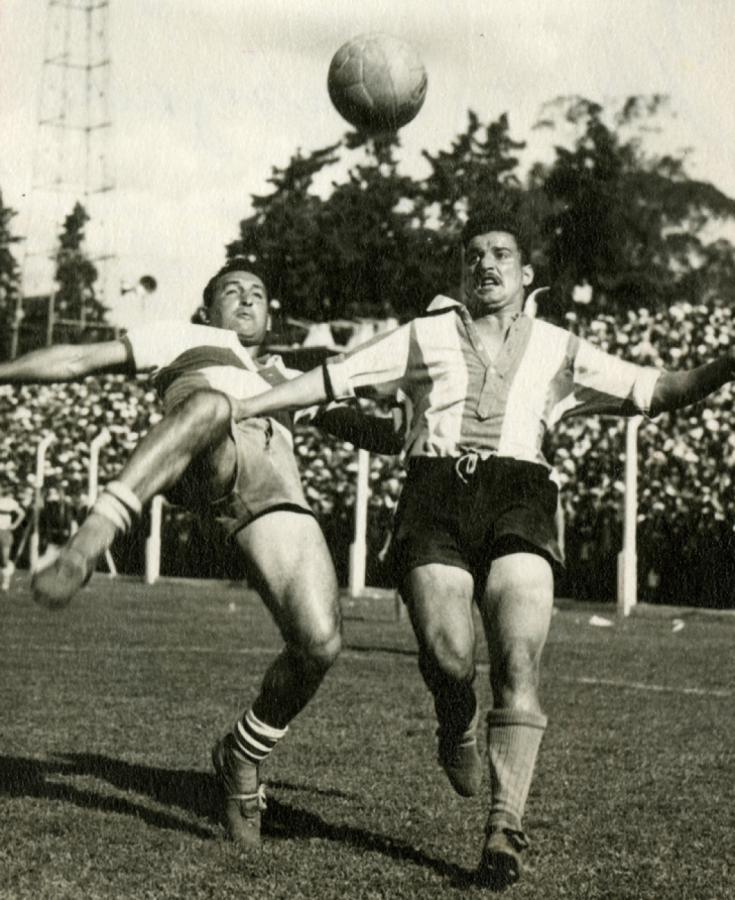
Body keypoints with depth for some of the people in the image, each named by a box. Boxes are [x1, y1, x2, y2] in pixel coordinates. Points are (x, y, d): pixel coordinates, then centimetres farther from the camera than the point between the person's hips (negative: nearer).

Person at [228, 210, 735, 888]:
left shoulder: (559, 351, 22)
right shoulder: (424, 336, 23)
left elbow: (654, 391, 18)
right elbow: (331, 380, 21)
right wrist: (238, 409, 16)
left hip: (518, 495, 0)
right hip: (435, 493, 0)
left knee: (519, 659, -19)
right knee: (448, 656, -19)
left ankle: (505, 825, -16)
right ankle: (459, 731, 17)